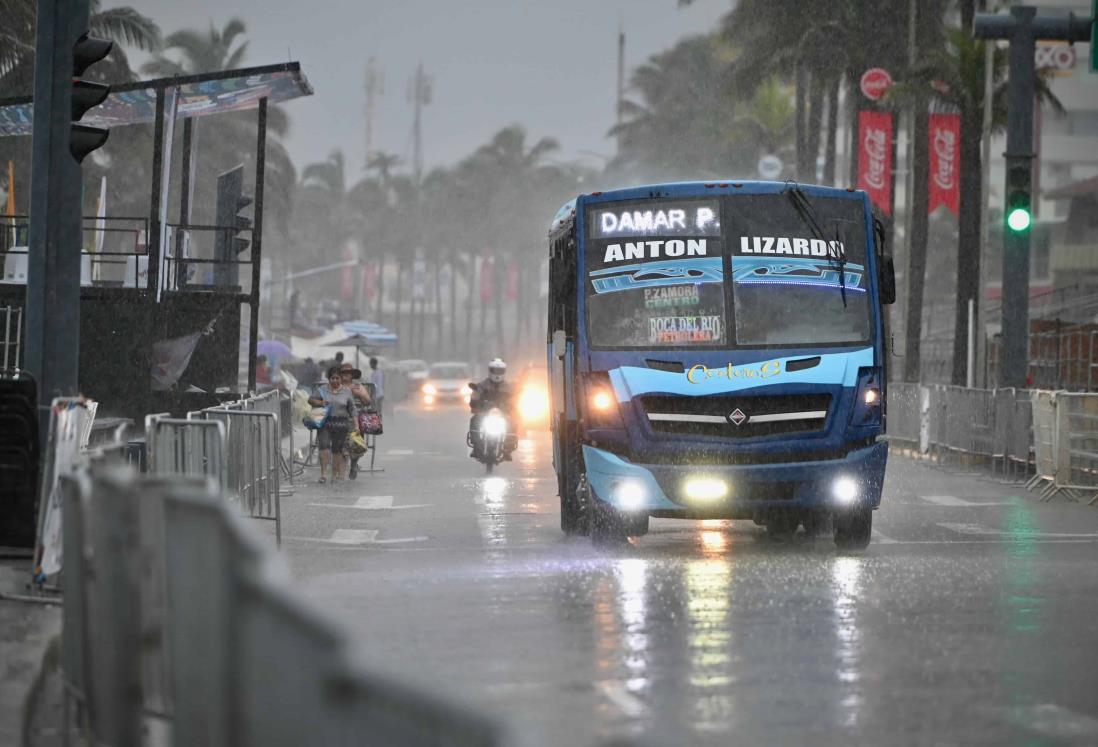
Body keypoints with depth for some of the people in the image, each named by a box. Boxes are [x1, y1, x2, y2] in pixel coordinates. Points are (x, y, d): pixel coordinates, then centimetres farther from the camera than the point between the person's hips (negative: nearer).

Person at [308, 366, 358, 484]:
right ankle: (324, 473, -16)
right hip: (325, 422, -1)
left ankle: (335, 475, 15)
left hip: (341, 424, 1)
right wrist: (320, 403, -10)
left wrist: (356, 425, 2)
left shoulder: (347, 391, 7)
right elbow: (310, 400, 10)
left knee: (337, 449, 5)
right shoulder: (322, 389, 4)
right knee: (324, 445, -15)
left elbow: (352, 410, 9)